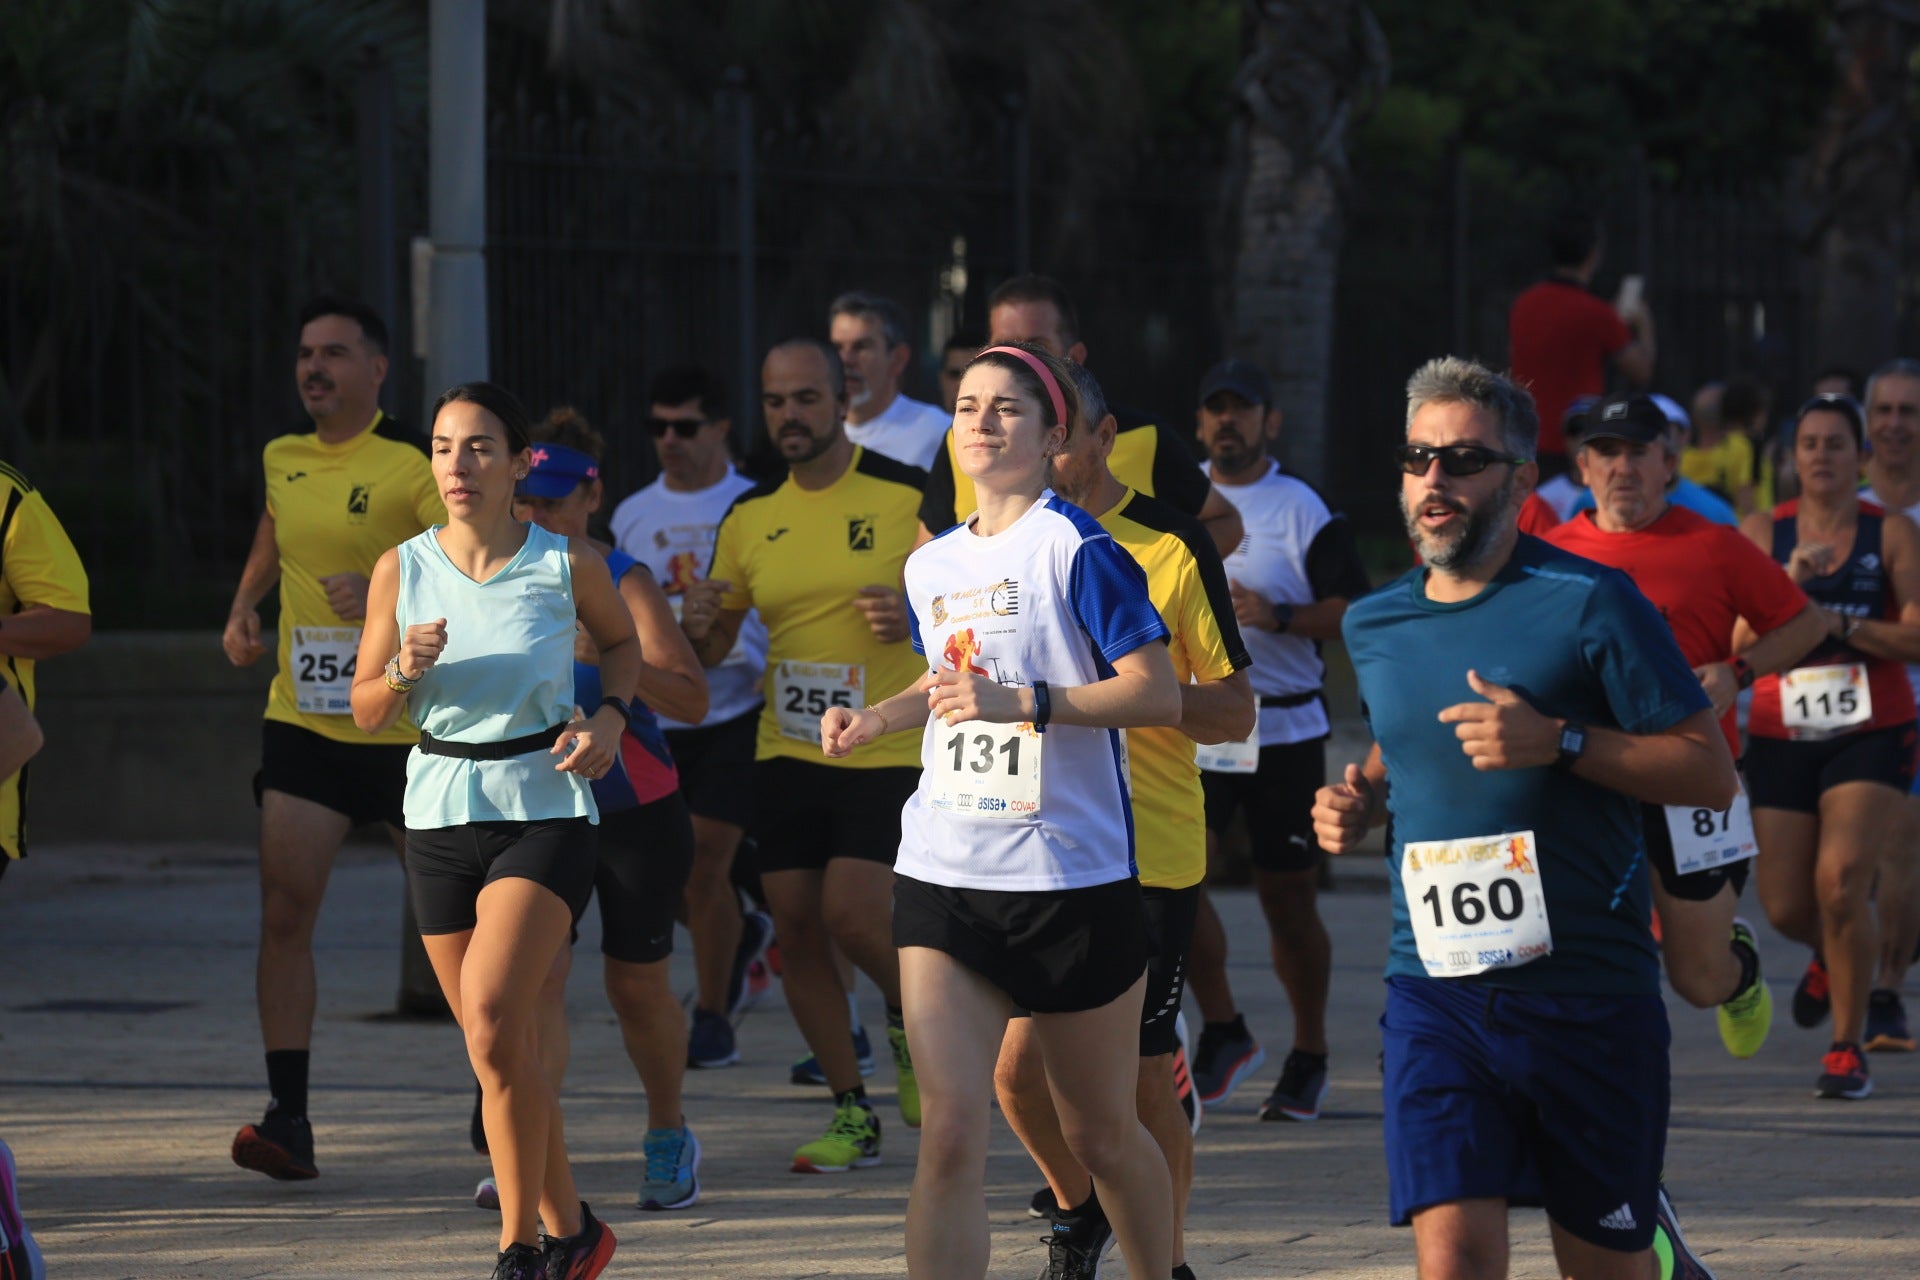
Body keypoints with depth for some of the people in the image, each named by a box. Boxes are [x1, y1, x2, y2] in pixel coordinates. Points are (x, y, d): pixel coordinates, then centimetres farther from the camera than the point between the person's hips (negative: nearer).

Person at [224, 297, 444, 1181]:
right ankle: (287, 1116, -10)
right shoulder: (282, 460, 8)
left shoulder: (414, 466, -11)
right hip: (302, 722, 4)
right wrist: (244, 606, 14)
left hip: (408, 730, -4)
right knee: (284, 910, -9)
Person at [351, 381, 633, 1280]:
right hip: (441, 815, 4)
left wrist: (609, 717, -1)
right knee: (504, 1055, 8)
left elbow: (621, 641, 17)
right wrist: (407, 669, -15)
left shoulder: (567, 565, -4)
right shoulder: (402, 571, 1)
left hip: (546, 812, -4)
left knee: (492, 1020, -21)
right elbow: (367, 713, 5)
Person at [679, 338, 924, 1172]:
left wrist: (917, 618, -20)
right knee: (795, 930, 2)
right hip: (785, 757, 5)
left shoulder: (907, 496, -6)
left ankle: (911, 1023, 15)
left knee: (851, 915, -17)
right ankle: (852, 1117, 14)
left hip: (886, 752, -5)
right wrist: (696, 624, -9)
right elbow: (712, 650, 14)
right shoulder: (750, 517, 8)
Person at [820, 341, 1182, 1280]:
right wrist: (874, 719, 13)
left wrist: (1024, 701, -25)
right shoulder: (931, 565, 13)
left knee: (1100, 1133, 10)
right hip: (944, 877, 5)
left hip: (1074, 876, -5)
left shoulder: (1075, 549, -9)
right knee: (950, 1130, -10)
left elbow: (1158, 693, -16)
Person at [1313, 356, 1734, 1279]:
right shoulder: (1374, 627, 10)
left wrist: (1559, 743, -19)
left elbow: (1712, 774, -8)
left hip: (1587, 987, -3)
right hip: (1434, 992, 3)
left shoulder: (1588, 604, -7)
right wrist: (1359, 804, 7)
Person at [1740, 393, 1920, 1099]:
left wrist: (1840, 624, -16)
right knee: (1785, 907, 1)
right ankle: (1838, 954, 40)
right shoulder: (1763, 533, 4)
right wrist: (1790, 582, -20)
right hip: (1781, 736, 2)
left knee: (1839, 884, -20)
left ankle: (1847, 1046, -5)